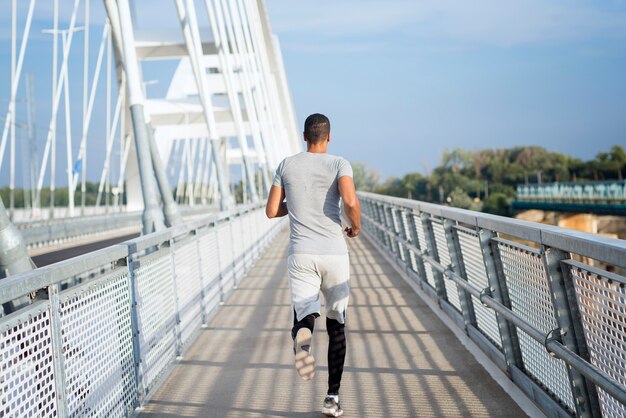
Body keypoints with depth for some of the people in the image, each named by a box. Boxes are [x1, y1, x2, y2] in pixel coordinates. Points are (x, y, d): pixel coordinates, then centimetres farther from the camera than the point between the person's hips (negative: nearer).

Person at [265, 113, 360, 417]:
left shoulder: (287, 165, 8)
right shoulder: (339, 164, -1)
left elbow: (272, 211, 12)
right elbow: (350, 202, -19)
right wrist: (356, 225, 2)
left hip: (301, 255, 1)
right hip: (334, 254, -1)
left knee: (304, 315, -2)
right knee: (337, 325, 14)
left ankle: (303, 335, -43)